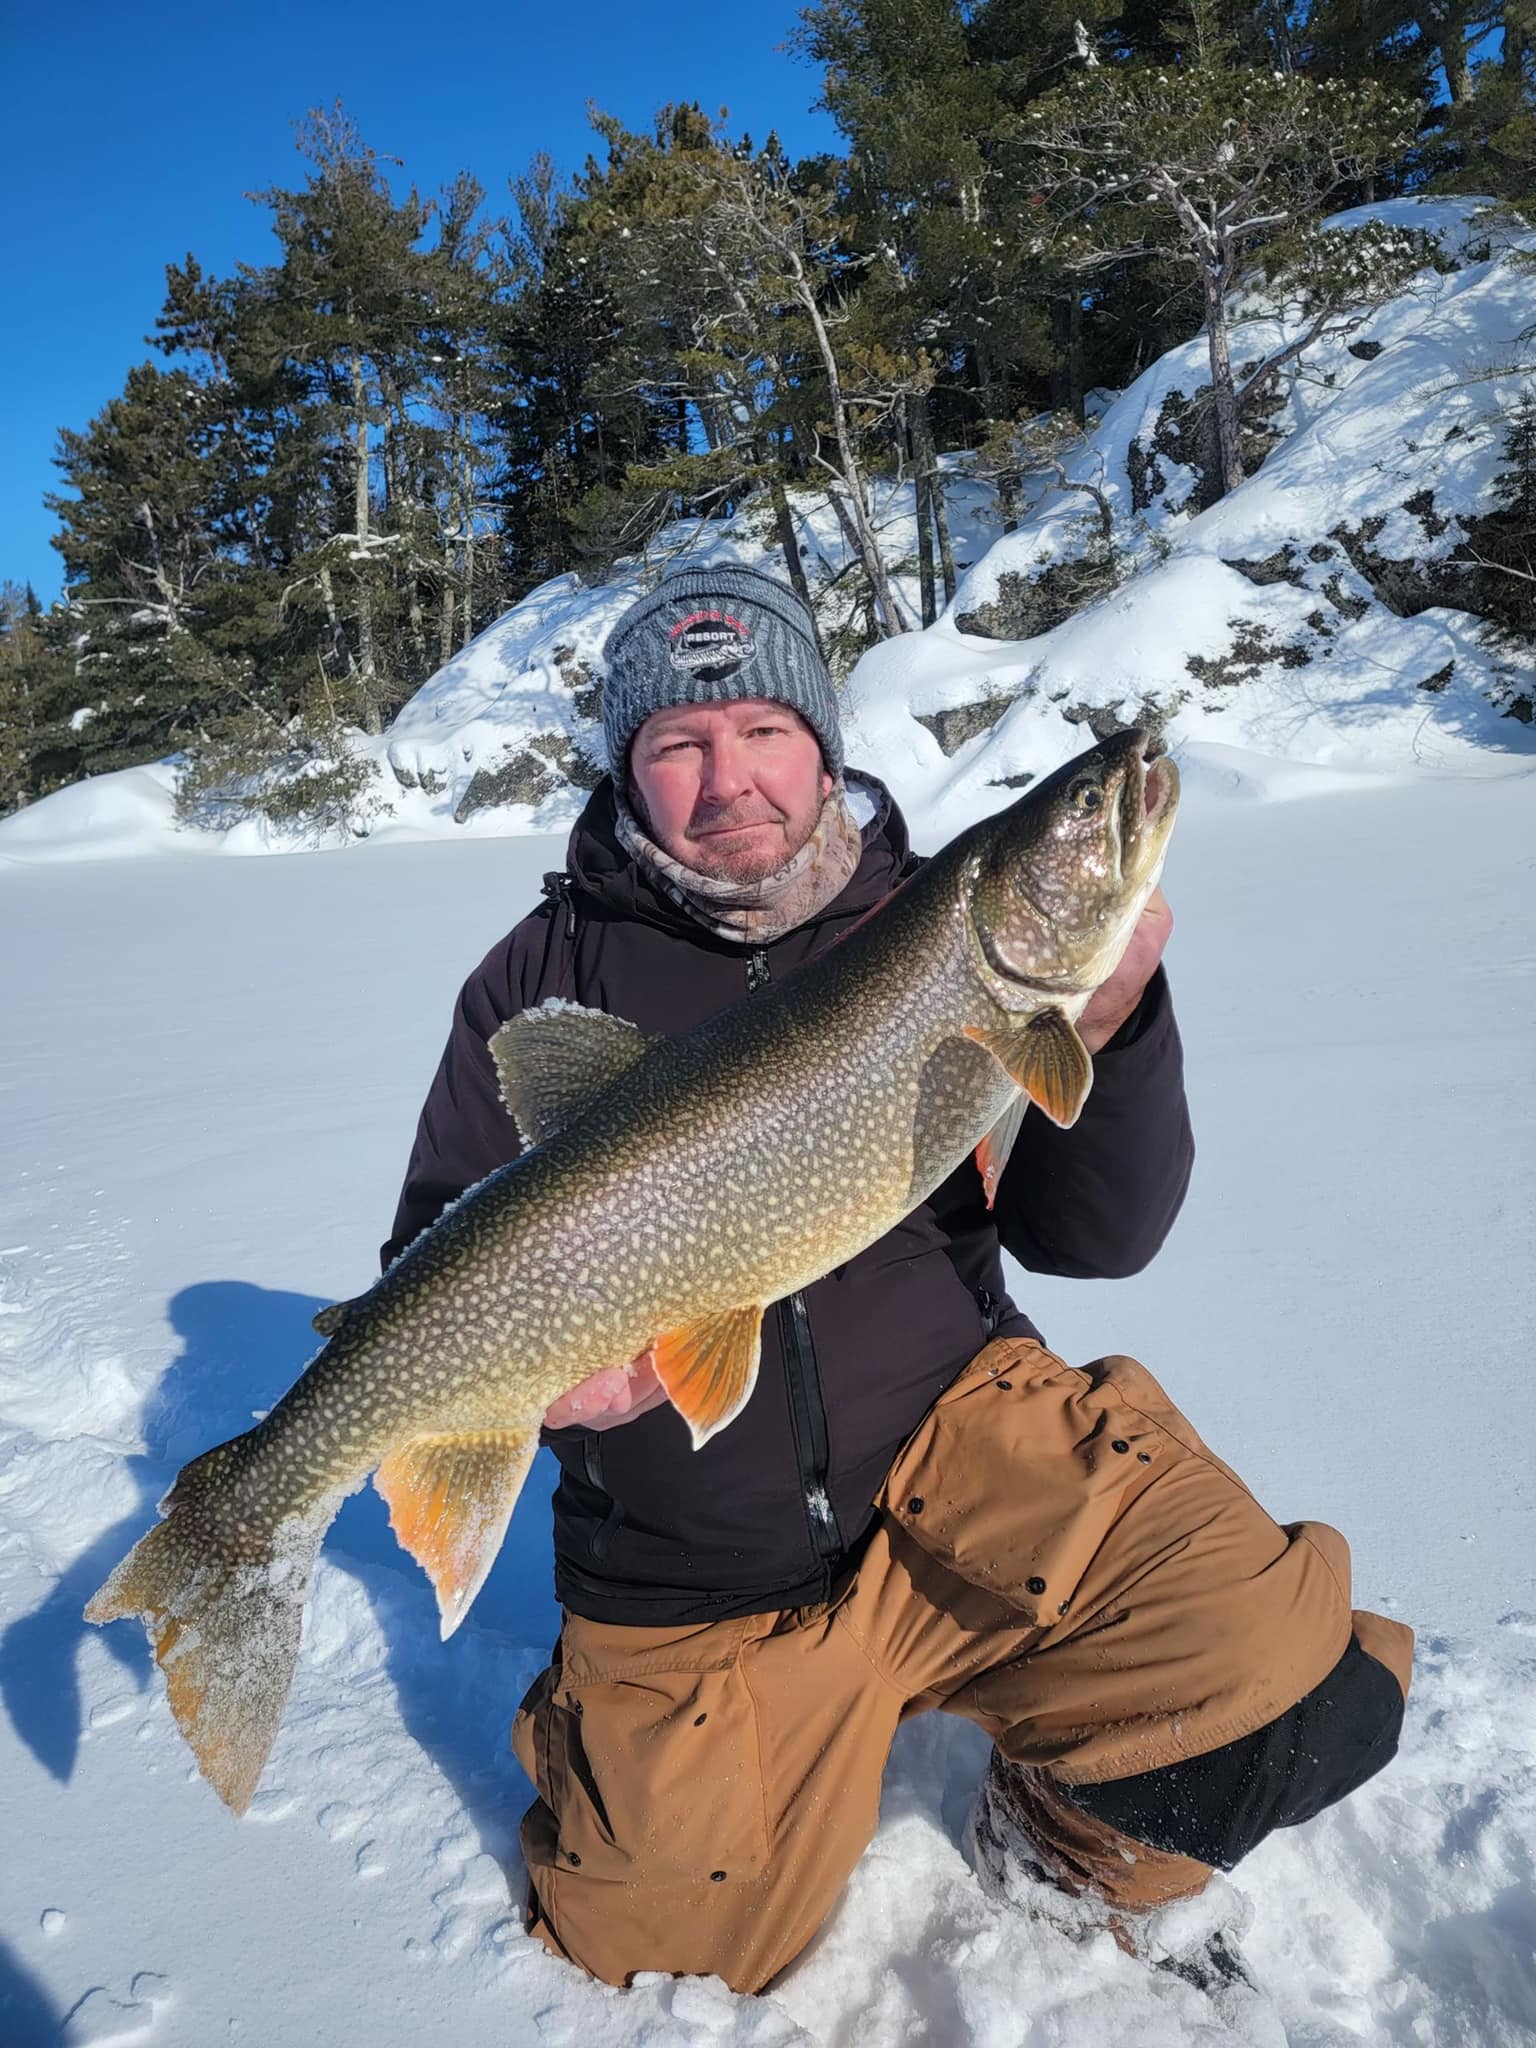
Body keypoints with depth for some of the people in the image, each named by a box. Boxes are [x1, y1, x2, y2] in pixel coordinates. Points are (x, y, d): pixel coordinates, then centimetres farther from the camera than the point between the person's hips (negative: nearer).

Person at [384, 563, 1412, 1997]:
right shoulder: (546, 975, -4)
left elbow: (1095, 1238, -6)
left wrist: (1099, 1029, -25)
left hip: (951, 1447, 0)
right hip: (692, 1579, 1)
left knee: (1289, 1679, -20)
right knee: (669, 1948, 8)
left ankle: (1068, 1845, 13)